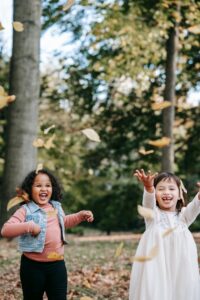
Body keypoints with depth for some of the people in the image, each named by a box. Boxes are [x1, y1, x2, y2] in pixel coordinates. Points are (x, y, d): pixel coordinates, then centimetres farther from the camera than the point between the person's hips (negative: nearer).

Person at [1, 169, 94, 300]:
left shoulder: (56, 207, 9)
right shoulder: (26, 210, -11)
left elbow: (64, 222, 31)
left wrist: (81, 215, 18)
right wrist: (29, 226, -33)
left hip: (57, 264, 5)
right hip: (33, 265, -4)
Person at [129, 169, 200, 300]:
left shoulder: (183, 216, 12)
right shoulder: (153, 213, 6)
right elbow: (148, 201, -15)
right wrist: (149, 188, -37)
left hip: (180, 266, 2)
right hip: (155, 264, -2)